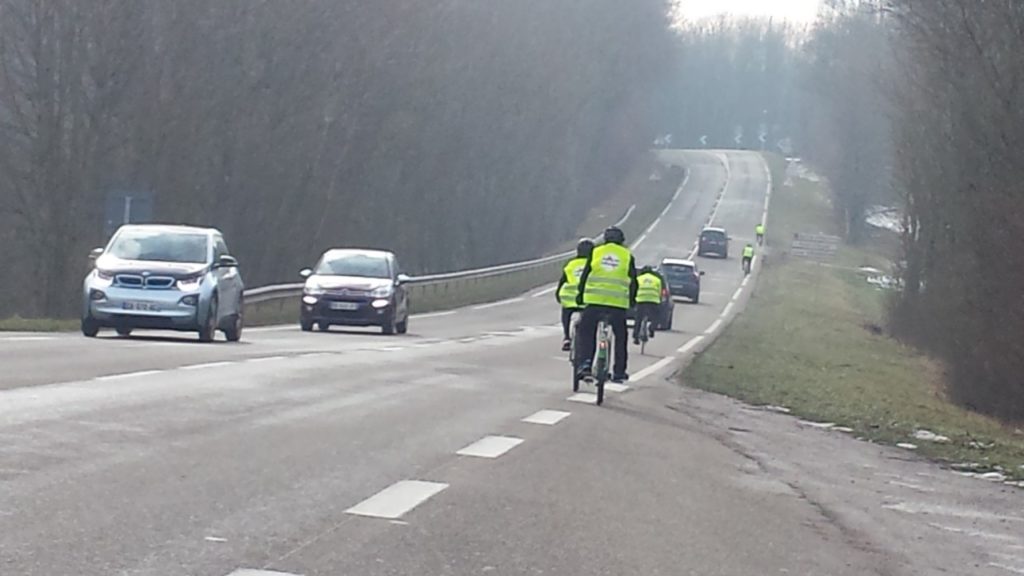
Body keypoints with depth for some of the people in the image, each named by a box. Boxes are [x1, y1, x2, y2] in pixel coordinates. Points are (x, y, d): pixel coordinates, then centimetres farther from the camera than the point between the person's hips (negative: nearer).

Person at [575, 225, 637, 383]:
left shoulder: (595, 252, 10)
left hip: (594, 300, 0)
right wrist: (632, 299, 22)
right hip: (618, 302, 0)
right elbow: (633, 280, 8)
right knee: (620, 336, 13)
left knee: (586, 332, 13)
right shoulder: (627, 256, 8)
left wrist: (580, 294, 19)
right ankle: (619, 372, 12)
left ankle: (585, 363, -5)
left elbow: (585, 275, 8)